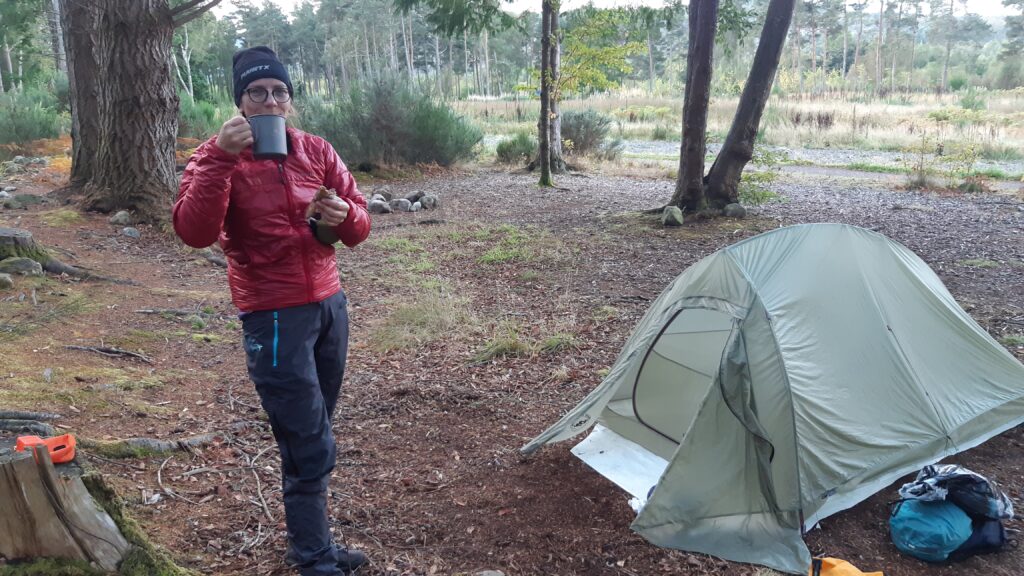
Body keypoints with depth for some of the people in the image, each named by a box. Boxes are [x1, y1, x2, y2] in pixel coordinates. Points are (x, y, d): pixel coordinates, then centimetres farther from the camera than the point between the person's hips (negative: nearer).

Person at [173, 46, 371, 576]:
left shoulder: (317, 151, 7)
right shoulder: (216, 158, -6)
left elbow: (359, 226, 7)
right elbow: (194, 233, -22)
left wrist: (344, 215, -16)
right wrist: (222, 158, -28)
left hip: (330, 304, 5)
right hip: (274, 316, -5)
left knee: (310, 436, 16)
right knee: (311, 447, -2)